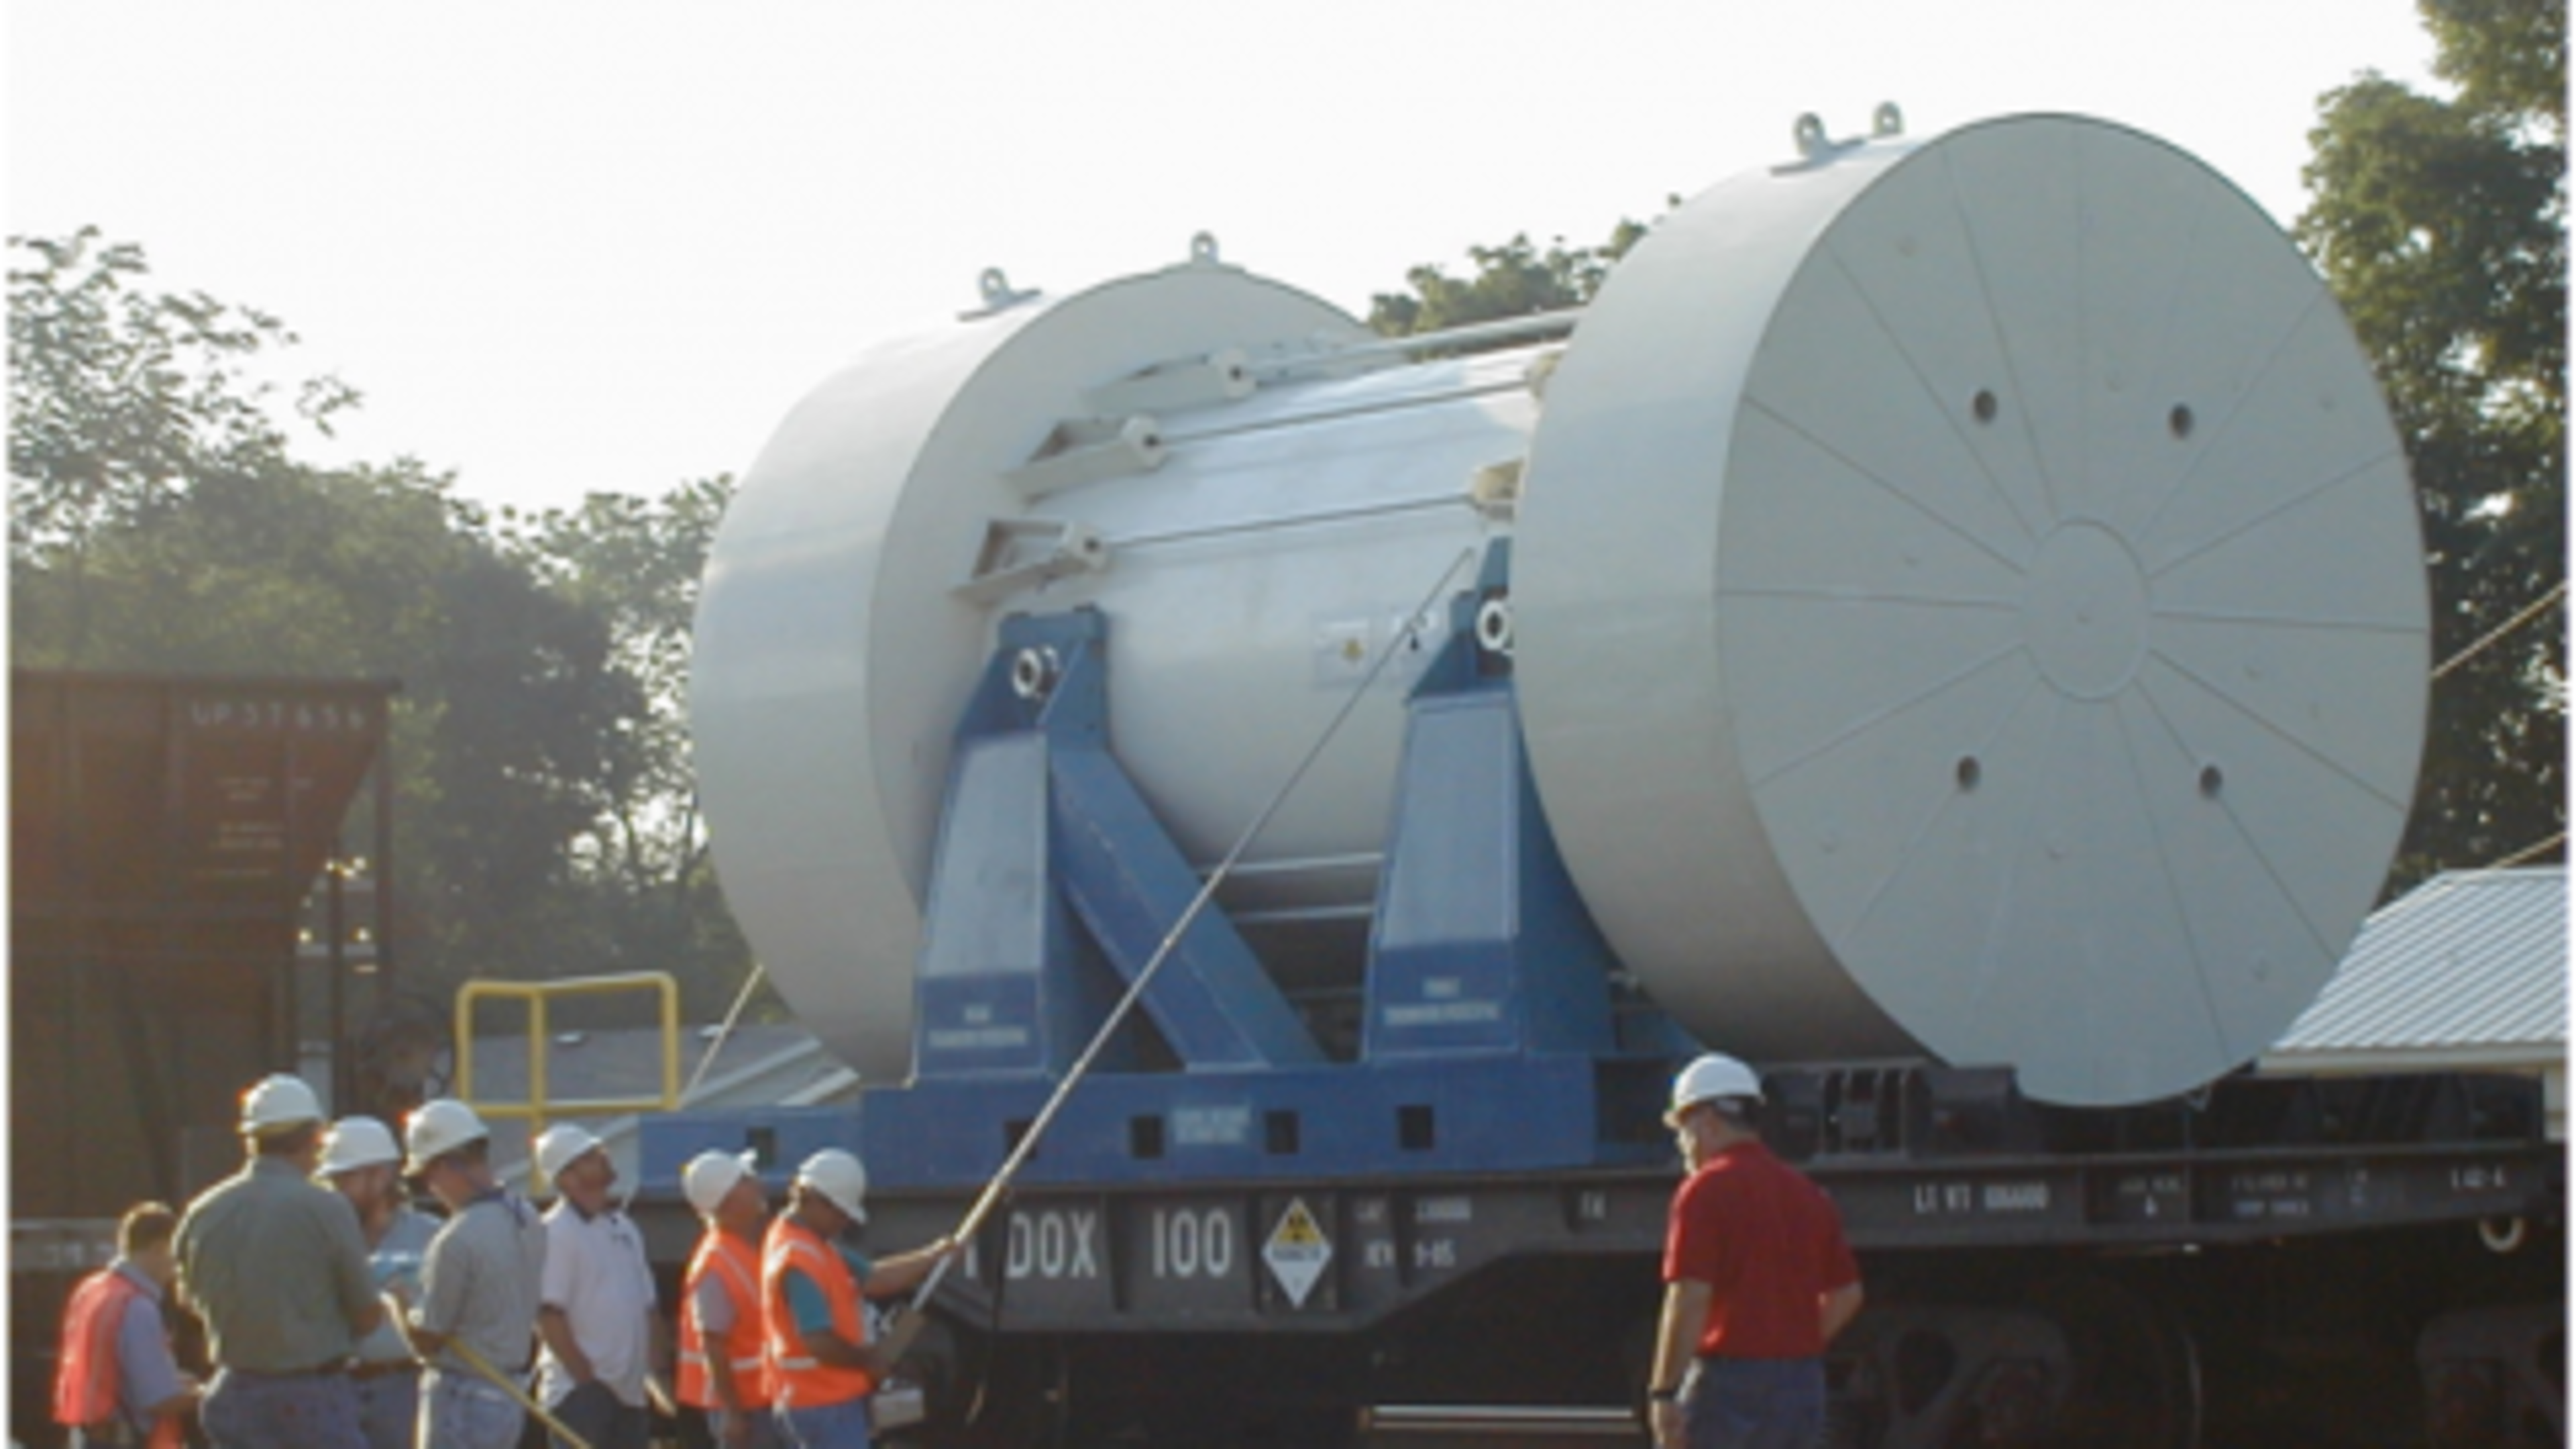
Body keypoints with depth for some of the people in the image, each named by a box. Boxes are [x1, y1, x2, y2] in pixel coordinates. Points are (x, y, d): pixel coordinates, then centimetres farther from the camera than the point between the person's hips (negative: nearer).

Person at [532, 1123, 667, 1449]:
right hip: (580, 1393, -8)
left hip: (630, 1392, 8)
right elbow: (549, 1315, -17)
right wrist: (586, 1377, -18)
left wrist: (653, 1373, 9)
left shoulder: (624, 1227, 16)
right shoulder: (556, 1233, -11)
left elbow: (648, 1308, 20)